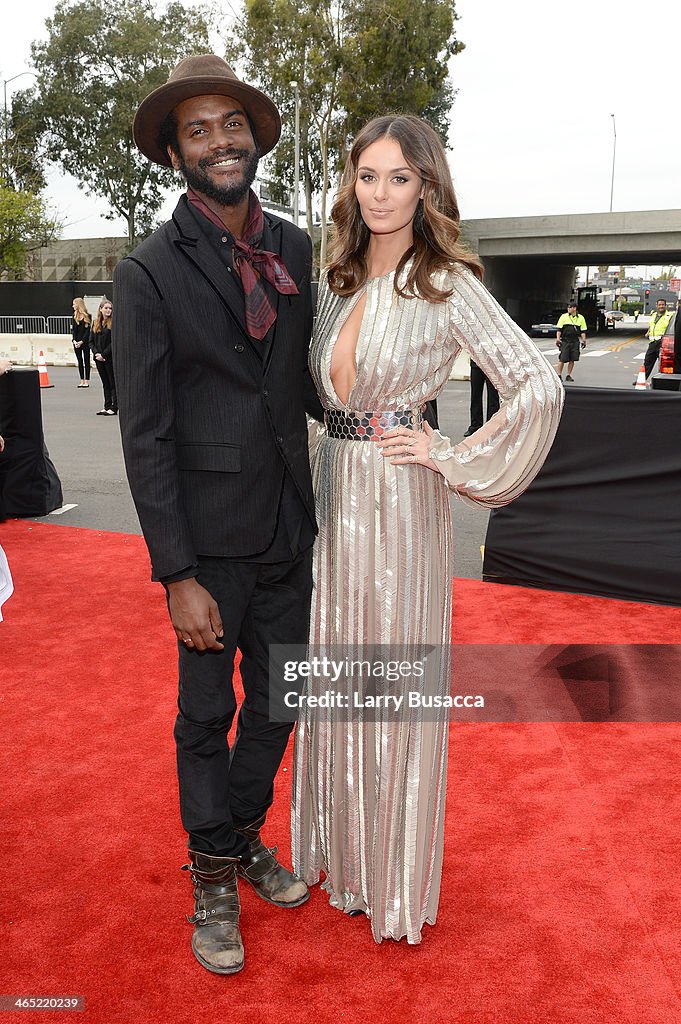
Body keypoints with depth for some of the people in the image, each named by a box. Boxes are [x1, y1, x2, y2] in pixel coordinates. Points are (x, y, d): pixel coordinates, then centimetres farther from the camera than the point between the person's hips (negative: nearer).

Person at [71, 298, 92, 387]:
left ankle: (87, 381, 4)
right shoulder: (74, 316, 9)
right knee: (80, 361, 7)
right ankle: (82, 381, 11)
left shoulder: (87, 316, -5)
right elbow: (73, 329, 6)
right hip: (76, 342, 4)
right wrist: (74, 340, -8)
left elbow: (88, 330, -8)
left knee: (86, 361, 1)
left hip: (85, 342, -4)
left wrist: (82, 341, -14)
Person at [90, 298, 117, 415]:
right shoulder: (95, 323, 11)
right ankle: (107, 407, 17)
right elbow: (91, 341, 11)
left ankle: (114, 407, 4)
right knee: (105, 383, 12)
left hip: (110, 358, -6)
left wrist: (104, 354, -15)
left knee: (113, 383, 0)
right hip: (99, 358, 6)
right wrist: (96, 353, -5)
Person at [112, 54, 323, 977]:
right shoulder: (149, 273, -11)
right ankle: (213, 876, 35)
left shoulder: (296, 249, 4)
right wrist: (178, 575, -15)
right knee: (207, 714, 12)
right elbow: (145, 437, -13)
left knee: (277, 701, 18)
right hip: (210, 536, -4)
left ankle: (247, 839, 43)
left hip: (289, 527, 5)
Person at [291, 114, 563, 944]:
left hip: (399, 502, -6)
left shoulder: (448, 283, -11)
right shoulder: (335, 283, 8)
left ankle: (395, 876, 29)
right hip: (331, 494, 6)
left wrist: (450, 459, -14)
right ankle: (337, 849, 38)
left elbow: (538, 389, -18)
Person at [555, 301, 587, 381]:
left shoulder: (580, 318, 8)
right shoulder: (564, 316, 3)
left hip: (575, 341, 2)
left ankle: (569, 375, 12)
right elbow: (559, 329, 2)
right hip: (564, 341, -2)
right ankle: (559, 375, 0)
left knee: (572, 359, 3)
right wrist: (558, 338, -9)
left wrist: (583, 340, 2)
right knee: (562, 359, -6)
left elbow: (583, 331, 11)